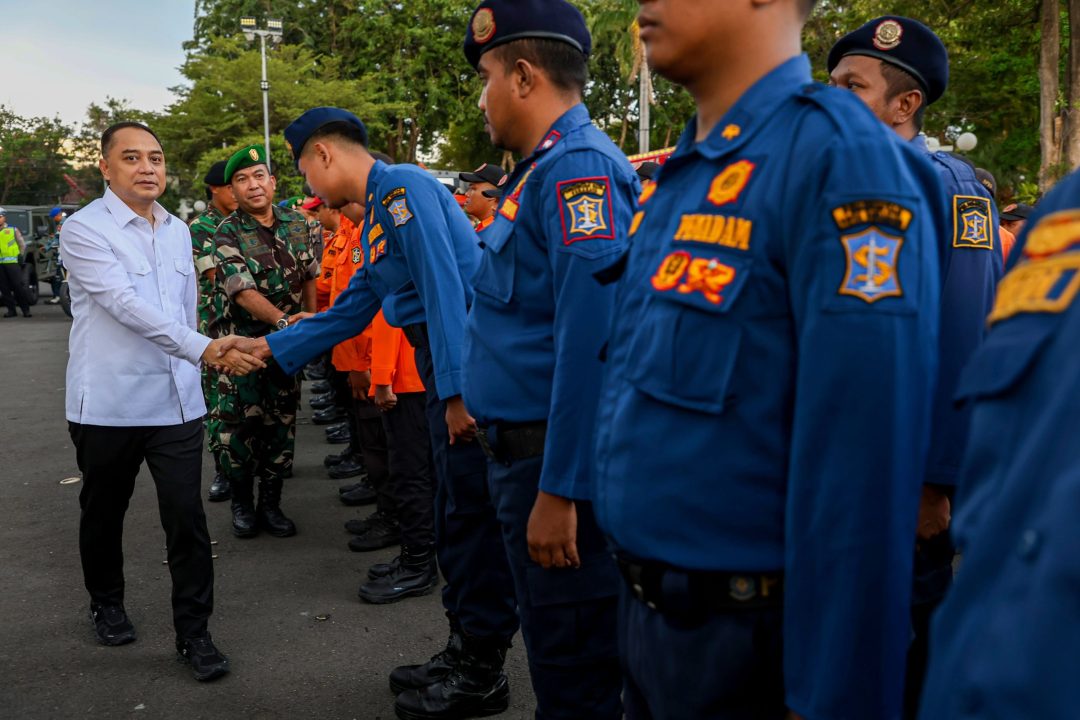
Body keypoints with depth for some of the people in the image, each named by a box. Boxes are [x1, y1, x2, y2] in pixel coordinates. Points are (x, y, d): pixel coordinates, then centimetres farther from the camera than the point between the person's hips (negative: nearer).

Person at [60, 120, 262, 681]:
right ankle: (106, 603, 38)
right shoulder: (84, 229, -10)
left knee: (186, 516, -1)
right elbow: (128, 306, -22)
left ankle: (193, 631, 10)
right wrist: (205, 349, -30)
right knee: (104, 512, 15)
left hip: (177, 402, 4)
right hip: (108, 404, -4)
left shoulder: (177, 230, 11)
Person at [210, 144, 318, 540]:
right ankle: (241, 503, 17)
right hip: (243, 341, -3)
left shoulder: (297, 223, 4)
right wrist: (283, 320, -34)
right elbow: (242, 290, -21)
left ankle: (271, 503, 19)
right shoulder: (227, 233, -10)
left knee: (281, 424, 7)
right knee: (240, 423, 0)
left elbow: (309, 277, 14)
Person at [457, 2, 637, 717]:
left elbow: (591, 341, -26)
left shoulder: (578, 166, -17)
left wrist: (559, 490, -26)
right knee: (556, 654, 23)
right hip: (523, 449, 10)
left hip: (558, 465, -10)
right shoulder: (545, 168, 15)